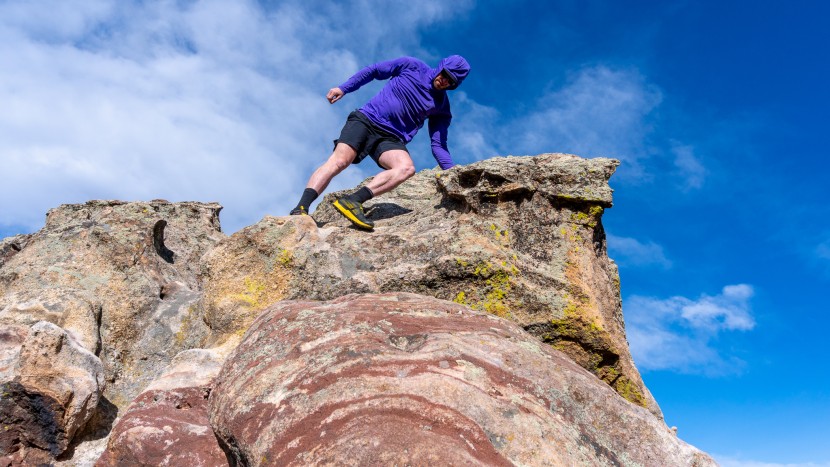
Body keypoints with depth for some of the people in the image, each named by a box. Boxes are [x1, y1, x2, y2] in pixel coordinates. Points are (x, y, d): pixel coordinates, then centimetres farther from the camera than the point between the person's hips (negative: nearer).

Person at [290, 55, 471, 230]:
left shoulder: (442, 107, 10)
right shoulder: (412, 66, 5)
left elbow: (439, 145, 9)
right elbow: (374, 70, 11)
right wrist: (343, 88, 3)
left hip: (391, 139, 2)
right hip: (366, 120, -2)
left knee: (407, 168, -29)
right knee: (339, 160, -24)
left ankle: (352, 200, -39)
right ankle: (301, 208, -30)